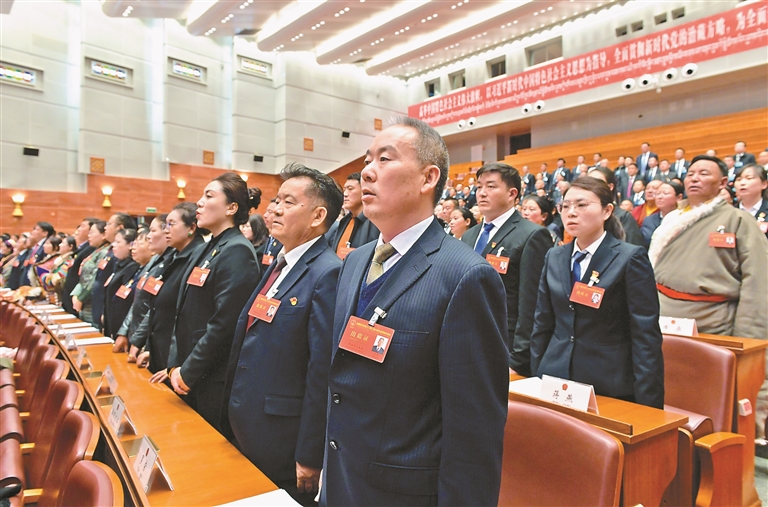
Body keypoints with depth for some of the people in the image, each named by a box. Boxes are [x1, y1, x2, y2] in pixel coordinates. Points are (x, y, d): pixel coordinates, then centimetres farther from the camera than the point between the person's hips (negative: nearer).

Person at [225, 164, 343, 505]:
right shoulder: (279, 263, 8)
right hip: (245, 424, 8)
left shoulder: (327, 274, -22)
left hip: (283, 435, -8)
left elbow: (322, 371, -23)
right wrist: (234, 406, 13)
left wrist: (309, 457, -19)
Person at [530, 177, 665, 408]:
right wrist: (536, 378, 6)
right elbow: (542, 325, 9)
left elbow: (645, 335, -11)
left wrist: (645, 402, -14)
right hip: (555, 382, 4)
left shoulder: (630, 258, -8)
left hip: (611, 388, -4)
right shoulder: (554, 258, 6)